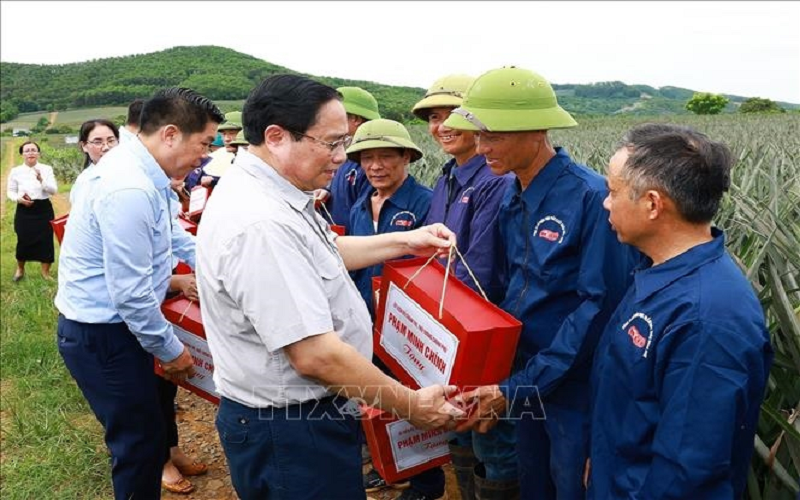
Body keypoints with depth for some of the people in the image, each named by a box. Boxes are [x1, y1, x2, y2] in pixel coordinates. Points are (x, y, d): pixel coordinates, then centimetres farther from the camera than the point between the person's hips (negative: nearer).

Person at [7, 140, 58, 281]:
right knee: (23, 240, 5)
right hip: (24, 210, 0)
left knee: (45, 240, 3)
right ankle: (20, 269, 32)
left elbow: (54, 190, -7)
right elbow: (10, 191, 6)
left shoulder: (46, 169, -2)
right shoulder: (15, 171, -1)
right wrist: (19, 199, -14)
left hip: (44, 209, 0)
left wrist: (41, 180, -23)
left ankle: (46, 272, 20)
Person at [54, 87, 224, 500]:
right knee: (140, 441, 3)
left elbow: (167, 231, 21)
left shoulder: (141, 170, 3)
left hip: (112, 324, 9)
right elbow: (131, 293, -26)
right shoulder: (130, 190, -28)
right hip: (101, 335, -9)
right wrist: (171, 350, -14)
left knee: (144, 431, 20)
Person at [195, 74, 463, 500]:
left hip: (296, 411, 10)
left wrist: (404, 241, 14)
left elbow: (322, 252, 19)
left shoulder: (265, 192, 2)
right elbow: (315, 355, -30)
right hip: (289, 430, -10)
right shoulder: (260, 224, -30)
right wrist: (411, 405, -20)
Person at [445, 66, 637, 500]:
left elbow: (599, 304, -24)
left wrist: (515, 388, -23)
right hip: (522, 379, 7)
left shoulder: (591, 197, -22)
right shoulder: (512, 197, 2)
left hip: (573, 387, -7)